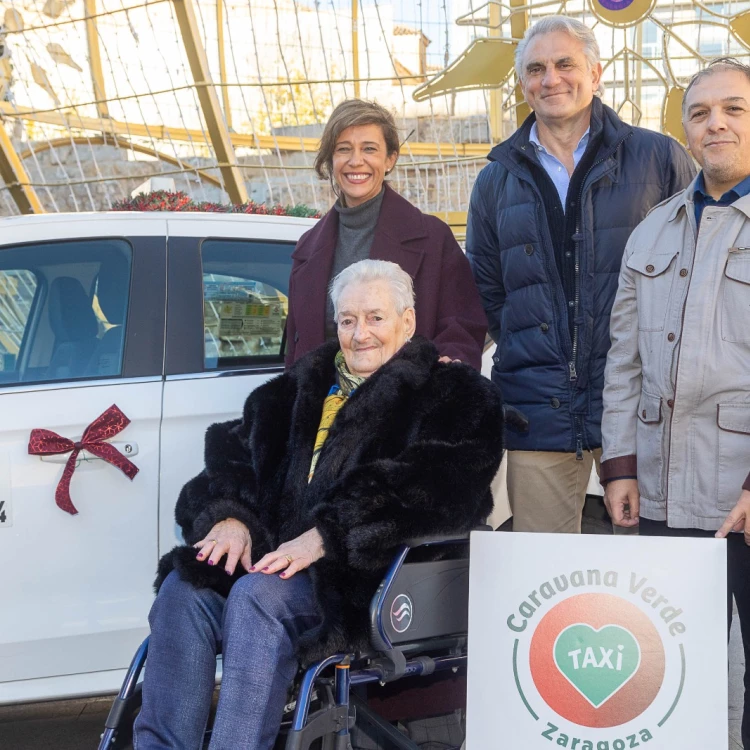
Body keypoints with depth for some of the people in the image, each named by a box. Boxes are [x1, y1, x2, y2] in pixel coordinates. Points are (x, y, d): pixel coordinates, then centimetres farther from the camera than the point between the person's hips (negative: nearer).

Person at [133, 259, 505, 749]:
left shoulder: (452, 395, 5)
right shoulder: (304, 386, 25)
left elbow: (435, 488, -12)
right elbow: (234, 449, 18)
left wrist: (326, 536, -22)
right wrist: (231, 516, -5)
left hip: (372, 579, -6)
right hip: (278, 557, 6)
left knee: (257, 594, -32)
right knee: (184, 588, -22)